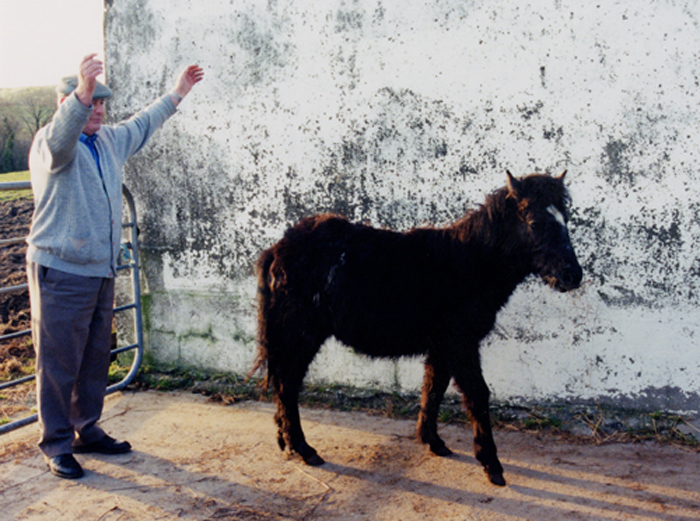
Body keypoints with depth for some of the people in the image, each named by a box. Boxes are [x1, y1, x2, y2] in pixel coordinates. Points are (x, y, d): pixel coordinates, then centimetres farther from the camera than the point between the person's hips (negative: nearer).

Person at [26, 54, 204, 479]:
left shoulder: (109, 140, 14)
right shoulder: (51, 141, -12)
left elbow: (143, 125, 31)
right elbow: (61, 140, -37)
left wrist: (177, 93, 35)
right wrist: (83, 90, -53)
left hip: (101, 272, 8)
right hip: (60, 272, -8)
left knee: (96, 357, 16)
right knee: (59, 361, -1)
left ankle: (87, 431, 29)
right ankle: (57, 444, 9)